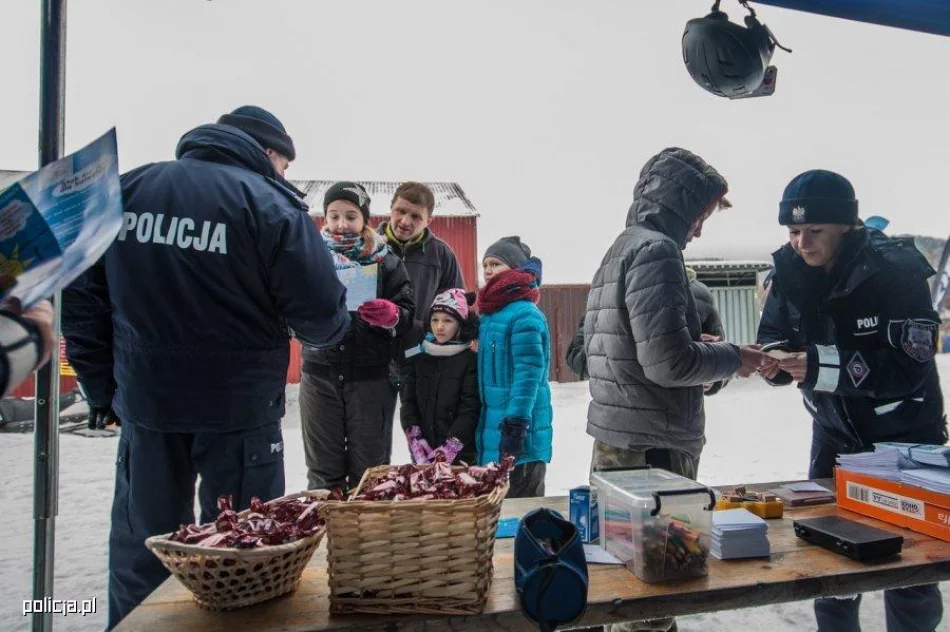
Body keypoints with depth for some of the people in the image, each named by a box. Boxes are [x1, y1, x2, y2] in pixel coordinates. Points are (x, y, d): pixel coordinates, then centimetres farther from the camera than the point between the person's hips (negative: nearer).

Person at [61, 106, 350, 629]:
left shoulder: (124, 189, 5)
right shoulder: (269, 203, -11)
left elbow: (81, 296, 6)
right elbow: (322, 315, -14)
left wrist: (103, 388, 10)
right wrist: (333, 328, 9)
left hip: (144, 407, 5)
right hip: (239, 410, -4)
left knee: (140, 550, 19)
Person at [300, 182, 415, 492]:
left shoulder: (385, 260, 3)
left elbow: (409, 313, 0)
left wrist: (390, 315, -21)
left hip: (369, 375, 0)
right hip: (320, 372, 1)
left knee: (368, 469, 10)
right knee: (323, 470, 9)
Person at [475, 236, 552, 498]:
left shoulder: (525, 315, -14)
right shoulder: (488, 314, 14)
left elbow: (528, 374, -20)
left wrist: (517, 424, -24)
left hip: (519, 429, -9)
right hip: (492, 427, 9)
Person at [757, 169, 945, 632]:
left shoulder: (896, 270, -21)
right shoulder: (789, 271, -9)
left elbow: (910, 366, -26)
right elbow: (775, 339, -3)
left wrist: (824, 367, -38)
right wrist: (774, 359, -27)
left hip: (903, 433, -4)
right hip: (835, 431, 4)